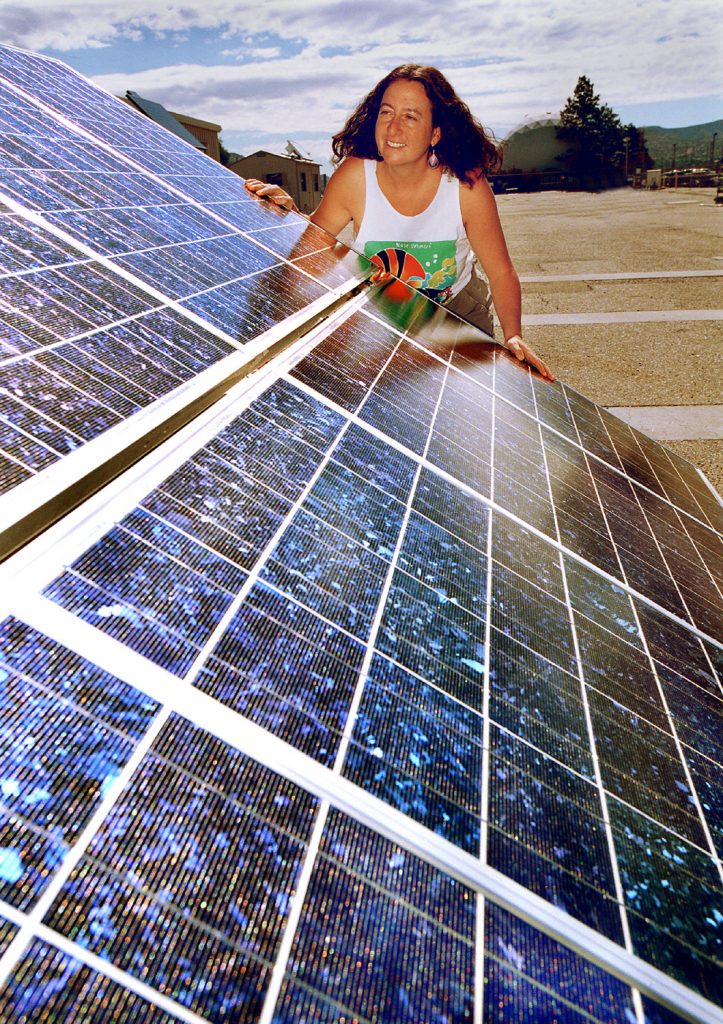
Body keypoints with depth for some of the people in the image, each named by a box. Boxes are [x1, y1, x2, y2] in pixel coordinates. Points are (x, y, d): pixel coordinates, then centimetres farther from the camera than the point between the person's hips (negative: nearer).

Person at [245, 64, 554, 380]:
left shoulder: (466, 184, -24)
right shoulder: (354, 176, -22)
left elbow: (501, 273, -17)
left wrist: (513, 337, -32)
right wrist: (287, 210, -30)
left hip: (457, 305, 0)